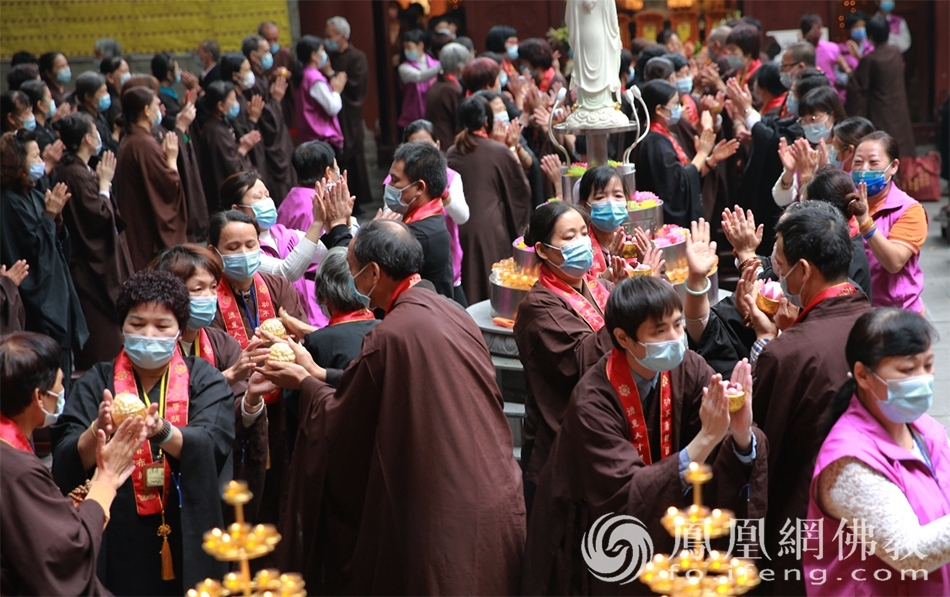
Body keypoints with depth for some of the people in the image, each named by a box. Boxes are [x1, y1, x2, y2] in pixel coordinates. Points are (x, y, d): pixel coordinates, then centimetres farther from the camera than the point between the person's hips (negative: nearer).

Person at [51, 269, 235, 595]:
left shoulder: (204, 379, 2)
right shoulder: (96, 382, 4)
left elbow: (211, 445, -16)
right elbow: (66, 462, -8)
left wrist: (162, 431, -35)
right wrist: (98, 431, -29)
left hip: (189, 546, 0)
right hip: (117, 548, 0)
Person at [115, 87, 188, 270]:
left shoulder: (128, 142, 11)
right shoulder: (145, 145, -20)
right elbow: (171, 186, -20)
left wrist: (164, 156, 10)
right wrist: (172, 158, -6)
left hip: (138, 228, 11)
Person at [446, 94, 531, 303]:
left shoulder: (452, 153, 1)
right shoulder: (499, 151, -9)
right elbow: (520, 190, 2)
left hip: (460, 228, 4)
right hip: (491, 229, -4)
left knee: (466, 286, 12)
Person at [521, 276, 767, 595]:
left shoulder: (688, 369, -11)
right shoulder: (592, 401, -24)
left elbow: (736, 463, -11)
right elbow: (625, 498, -29)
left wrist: (742, 434, -35)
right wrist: (705, 438, -36)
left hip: (661, 515, 4)